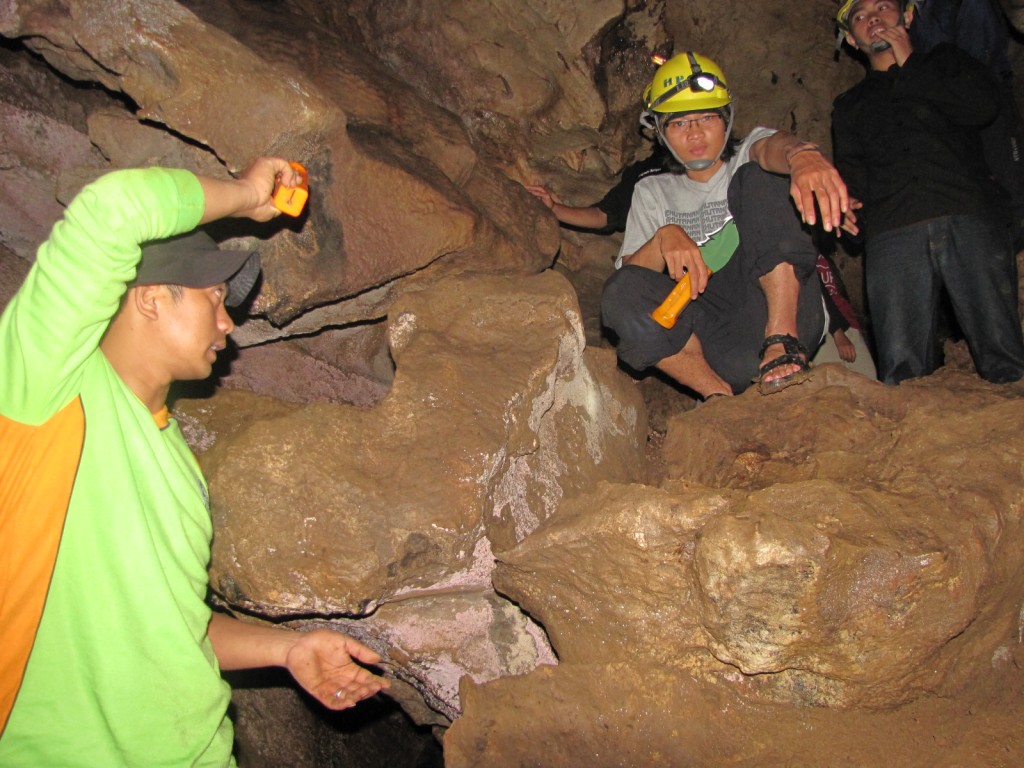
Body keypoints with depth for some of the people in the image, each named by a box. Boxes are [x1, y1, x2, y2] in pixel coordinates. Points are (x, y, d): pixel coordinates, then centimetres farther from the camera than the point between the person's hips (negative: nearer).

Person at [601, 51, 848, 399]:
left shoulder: (742, 163, 13)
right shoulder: (653, 192, 19)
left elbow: (771, 145, -15)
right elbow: (629, 272, 5)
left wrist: (803, 156, -41)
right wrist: (663, 238, -18)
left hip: (789, 315, -1)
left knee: (756, 179, -17)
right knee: (621, 292, -21)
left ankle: (782, 342, -29)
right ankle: (722, 397, -24)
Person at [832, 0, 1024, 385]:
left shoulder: (944, 61, 27)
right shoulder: (849, 105, 33)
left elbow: (984, 106, 5)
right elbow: (850, 169, 18)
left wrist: (910, 69, 13)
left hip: (970, 213, -1)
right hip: (892, 232, 1)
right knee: (902, 374, -13)